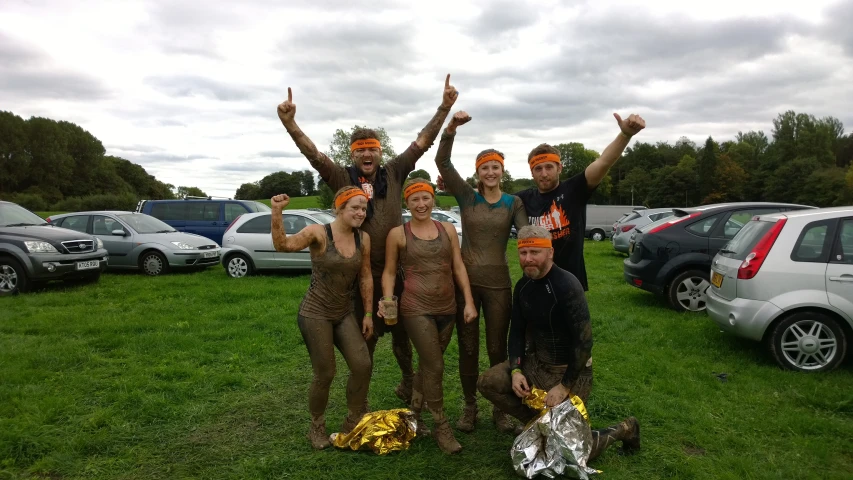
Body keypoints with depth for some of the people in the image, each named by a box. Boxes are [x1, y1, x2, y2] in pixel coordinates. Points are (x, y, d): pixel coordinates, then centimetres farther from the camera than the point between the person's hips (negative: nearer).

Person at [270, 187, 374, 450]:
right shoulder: (319, 233, -16)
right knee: (325, 374, 0)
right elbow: (282, 245, -30)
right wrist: (276, 213, -44)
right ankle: (317, 427, 27)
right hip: (315, 313, -5)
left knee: (362, 366, -2)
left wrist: (368, 313, 8)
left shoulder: (363, 239, -2)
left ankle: (352, 423, 21)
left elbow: (366, 277, 7)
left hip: (344, 314, 5)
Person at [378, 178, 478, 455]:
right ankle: (441, 427, 11)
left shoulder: (447, 229, 7)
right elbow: (389, 272, 2)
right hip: (416, 308, -4)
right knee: (435, 366, -7)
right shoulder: (398, 234, -2)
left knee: (427, 365, 15)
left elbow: (459, 267, 7)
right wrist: (387, 300, -14)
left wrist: (469, 302, 1)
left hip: (447, 308, 4)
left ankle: (413, 416, 35)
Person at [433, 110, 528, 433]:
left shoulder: (513, 202, 4)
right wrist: (451, 129, -26)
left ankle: (499, 409, 26)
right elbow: (442, 162, -12)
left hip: (498, 282, 0)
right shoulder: (466, 196, 1)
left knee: (497, 348, 8)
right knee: (467, 347, 9)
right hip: (466, 280, 0)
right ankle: (469, 407, 26)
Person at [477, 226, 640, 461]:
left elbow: (584, 341, -25)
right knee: (487, 382, -8)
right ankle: (536, 421, 11)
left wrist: (564, 386, -20)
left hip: (569, 370, -7)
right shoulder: (522, 286, 0)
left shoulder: (567, 286, -24)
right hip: (535, 361, 7)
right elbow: (517, 331, 7)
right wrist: (515, 370, -7)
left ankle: (622, 430, 20)